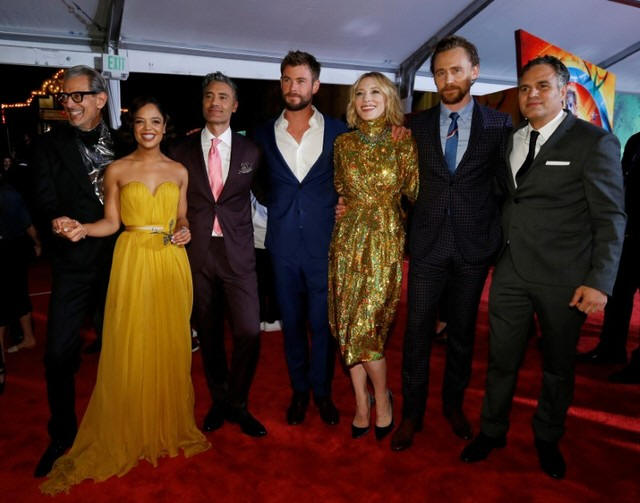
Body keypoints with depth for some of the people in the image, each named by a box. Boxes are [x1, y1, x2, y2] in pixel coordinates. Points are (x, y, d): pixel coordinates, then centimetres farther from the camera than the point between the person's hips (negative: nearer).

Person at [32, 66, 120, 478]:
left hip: (119, 258, 1)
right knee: (60, 352, 0)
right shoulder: (51, 145, 2)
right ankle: (63, 434, 23)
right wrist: (58, 220, -26)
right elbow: (46, 199, -6)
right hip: (74, 261, -1)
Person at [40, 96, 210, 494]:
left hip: (171, 263, 2)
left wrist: (185, 231, -6)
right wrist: (82, 229, -14)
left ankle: (171, 427, 24)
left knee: (171, 346, 6)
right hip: (132, 262, -1)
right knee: (130, 349, 0)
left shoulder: (179, 171, 10)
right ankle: (129, 436, 19)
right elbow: (112, 223, 4)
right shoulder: (117, 170, 4)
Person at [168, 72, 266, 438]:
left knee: (249, 332, -6)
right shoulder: (181, 151, 6)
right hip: (197, 253, 1)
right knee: (209, 333, 11)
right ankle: (219, 400, 30)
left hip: (237, 252, -1)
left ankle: (237, 404, 18)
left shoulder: (250, 151, 5)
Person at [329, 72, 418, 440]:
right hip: (348, 239, 4)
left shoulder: (404, 142, -1)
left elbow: (415, 191, 4)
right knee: (348, 325, 5)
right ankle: (362, 405, 23)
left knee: (365, 326, -8)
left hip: (386, 240, -3)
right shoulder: (343, 143, 8)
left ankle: (382, 399, 19)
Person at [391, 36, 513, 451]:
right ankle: (412, 413, 19)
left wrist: (500, 237, 1)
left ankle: (454, 404, 32)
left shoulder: (499, 124, 2)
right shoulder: (417, 125, 5)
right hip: (427, 245, 0)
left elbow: (505, 184, 6)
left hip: (474, 246, 0)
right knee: (418, 332, 3)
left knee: (463, 330, 13)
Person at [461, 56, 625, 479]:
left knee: (558, 366, 14)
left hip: (564, 278, -3)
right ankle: (493, 432, 32)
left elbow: (610, 218, -8)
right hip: (511, 271, 3)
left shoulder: (594, 142, -6)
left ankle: (548, 440, 37)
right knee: (502, 359, 11)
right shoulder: (509, 140, 9)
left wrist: (600, 282, -13)